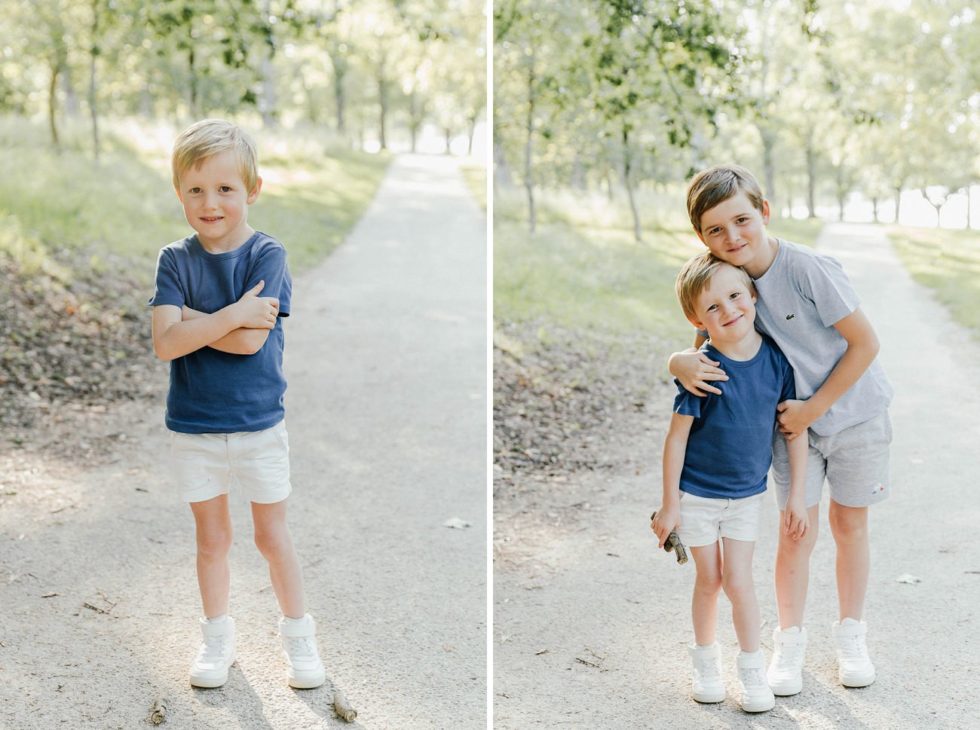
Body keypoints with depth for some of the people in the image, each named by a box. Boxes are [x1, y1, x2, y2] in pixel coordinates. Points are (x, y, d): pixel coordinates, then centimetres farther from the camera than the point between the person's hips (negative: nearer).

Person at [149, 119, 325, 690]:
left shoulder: (268, 254, -10)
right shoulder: (175, 260, -4)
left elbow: (251, 340, -22)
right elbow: (165, 343, -18)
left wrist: (192, 319, -16)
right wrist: (234, 314, -24)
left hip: (259, 424, -2)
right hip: (192, 428, 2)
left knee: (273, 536, 11)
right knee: (212, 539, 15)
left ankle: (298, 634, 28)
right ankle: (218, 639, 31)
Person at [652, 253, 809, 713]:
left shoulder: (776, 359, -11)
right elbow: (676, 438, -15)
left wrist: (797, 497, -1)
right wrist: (669, 505, -11)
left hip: (746, 495, 2)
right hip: (697, 494, -2)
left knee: (738, 581, 2)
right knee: (708, 579, 11)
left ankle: (753, 670, 20)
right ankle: (706, 660, 33)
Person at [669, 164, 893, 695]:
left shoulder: (808, 269, -26)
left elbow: (865, 343, -20)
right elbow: (709, 345, -1)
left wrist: (812, 409, -17)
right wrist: (680, 363, -26)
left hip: (855, 412, -3)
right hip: (794, 420, 3)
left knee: (849, 525, 11)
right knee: (796, 533, 5)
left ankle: (850, 634, 30)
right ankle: (789, 641, 23)